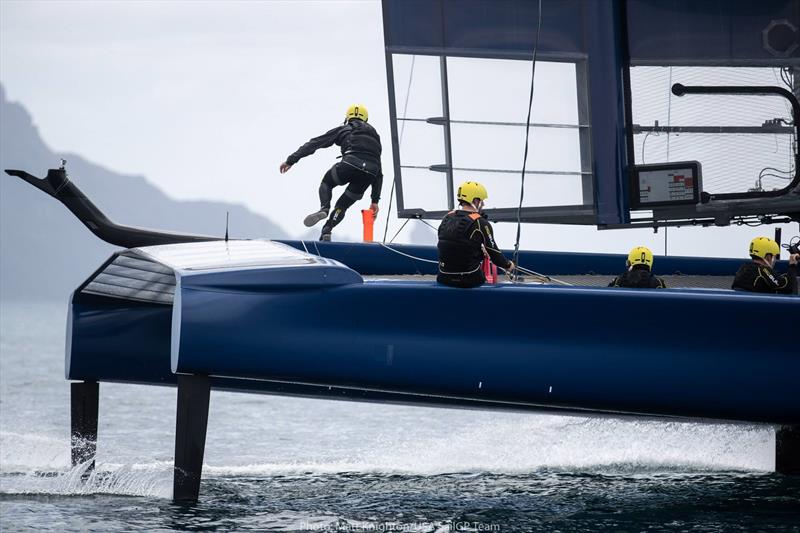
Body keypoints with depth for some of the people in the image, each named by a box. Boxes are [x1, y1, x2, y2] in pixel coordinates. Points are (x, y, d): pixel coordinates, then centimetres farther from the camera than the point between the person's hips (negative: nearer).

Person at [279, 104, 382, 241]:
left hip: (350, 164, -3)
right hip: (370, 173, 3)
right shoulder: (374, 135, 37)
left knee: (326, 183, 27)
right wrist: (375, 200, 35)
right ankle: (326, 232, -1)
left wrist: (291, 160, 20)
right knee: (342, 206, 21)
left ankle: (324, 209, -3)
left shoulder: (343, 130, 26)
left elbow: (314, 144, 19)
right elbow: (379, 172, 34)